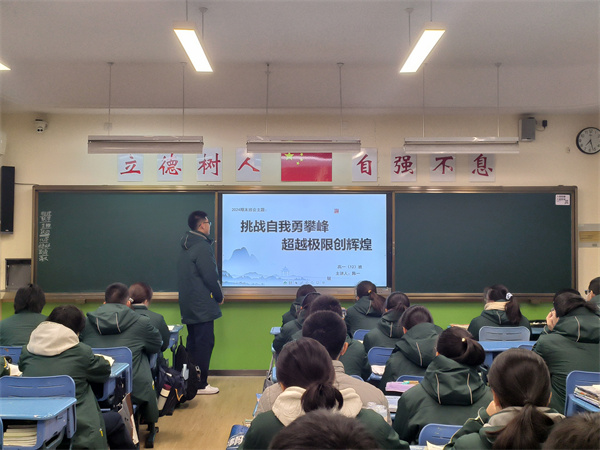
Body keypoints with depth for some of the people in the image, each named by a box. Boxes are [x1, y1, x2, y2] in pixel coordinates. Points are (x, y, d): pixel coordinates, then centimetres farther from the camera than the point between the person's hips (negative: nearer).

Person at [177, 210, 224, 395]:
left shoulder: (186, 246, 13)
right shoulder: (202, 247, -17)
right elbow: (211, 277, -19)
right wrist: (219, 297, -3)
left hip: (188, 305, 10)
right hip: (202, 306, -10)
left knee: (193, 342, 17)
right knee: (205, 343, -3)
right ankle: (200, 384, 1)